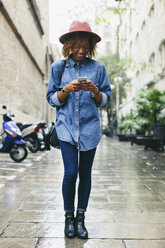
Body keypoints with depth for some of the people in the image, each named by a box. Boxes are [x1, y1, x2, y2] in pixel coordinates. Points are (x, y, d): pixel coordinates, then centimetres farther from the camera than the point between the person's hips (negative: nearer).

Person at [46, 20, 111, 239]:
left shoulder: (98, 68, 5)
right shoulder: (58, 67, 6)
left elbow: (106, 100, 6)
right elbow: (52, 99, 5)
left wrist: (94, 91, -14)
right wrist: (66, 89, -13)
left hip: (89, 127, 1)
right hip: (66, 126, -1)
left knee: (85, 174, 5)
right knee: (71, 172, -8)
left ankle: (81, 218, 20)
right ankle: (69, 217, 13)